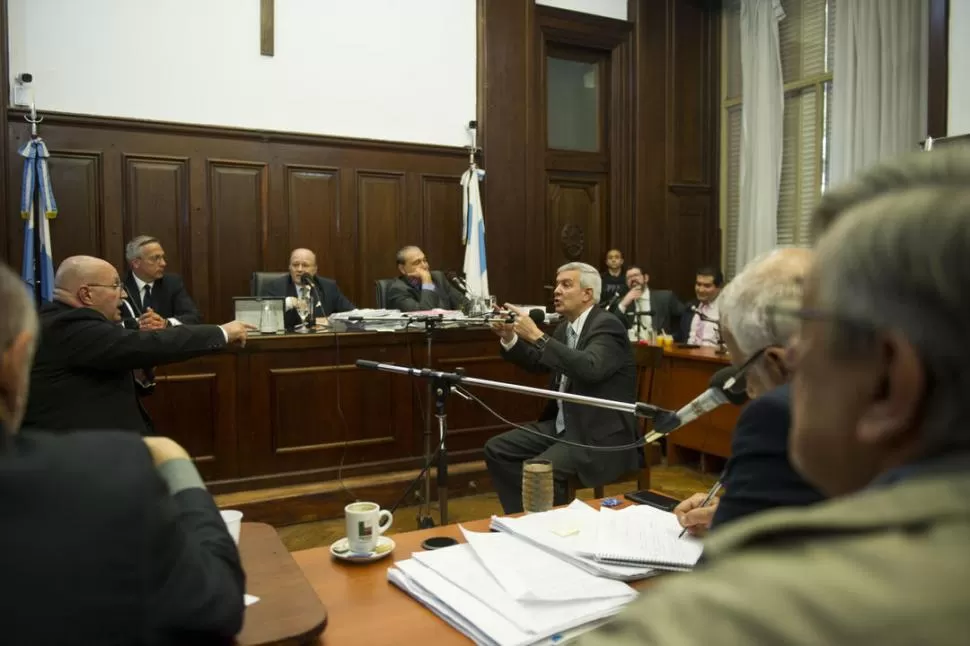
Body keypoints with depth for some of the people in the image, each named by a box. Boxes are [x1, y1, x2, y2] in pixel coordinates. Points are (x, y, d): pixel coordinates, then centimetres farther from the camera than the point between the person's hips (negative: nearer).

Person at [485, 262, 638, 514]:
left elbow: (590, 368, -34)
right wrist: (509, 338, 2)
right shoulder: (565, 326, 11)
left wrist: (537, 336, -34)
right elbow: (538, 364, 19)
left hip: (600, 435, -9)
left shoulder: (607, 326, -16)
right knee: (496, 449, 2)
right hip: (564, 425, 9)